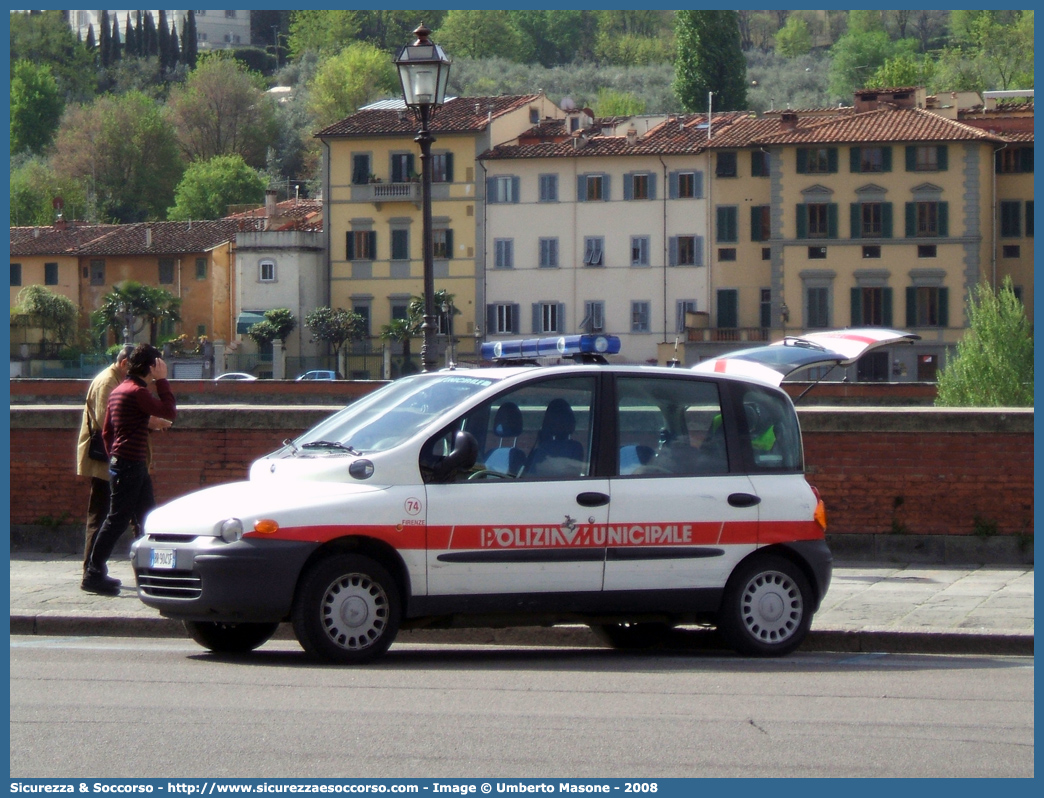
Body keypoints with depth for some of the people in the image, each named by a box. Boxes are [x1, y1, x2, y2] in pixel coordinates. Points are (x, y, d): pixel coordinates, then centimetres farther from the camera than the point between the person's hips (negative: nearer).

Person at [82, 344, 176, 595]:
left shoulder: (119, 390, 15)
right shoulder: (137, 391, -15)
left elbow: (106, 431, 20)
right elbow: (169, 412, -17)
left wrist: (113, 456, 25)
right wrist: (162, 381, -10)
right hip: (130, 464, -10)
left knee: (148, 518, 12)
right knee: (118, 519, -8)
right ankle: (93, 574, -7)